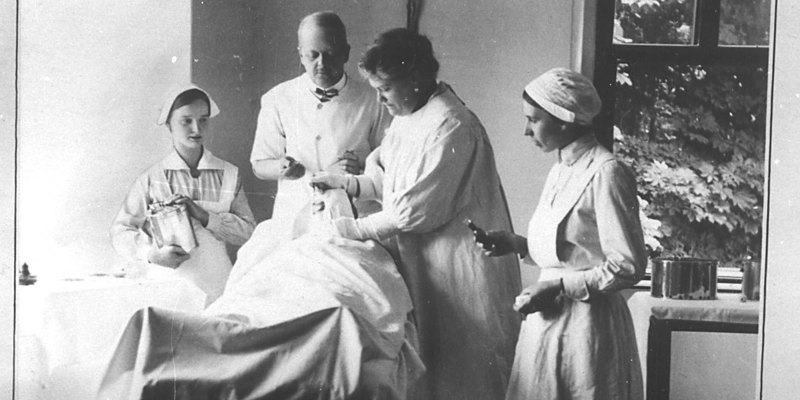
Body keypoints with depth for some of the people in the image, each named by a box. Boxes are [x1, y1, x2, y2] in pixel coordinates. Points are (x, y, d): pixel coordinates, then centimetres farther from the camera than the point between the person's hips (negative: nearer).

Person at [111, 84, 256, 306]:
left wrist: (203, 215, -11)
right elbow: (121, 231, 3)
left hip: (217, 287, 1)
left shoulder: (228, 174, 5)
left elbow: (247, 230, 1)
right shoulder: (152, 179, 2)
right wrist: (151, 254, -13)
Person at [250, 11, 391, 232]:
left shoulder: (372, 100, 2)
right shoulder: (277, 100, 6)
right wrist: (282, 168, -10)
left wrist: (360, 171, -15)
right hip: (293, 223, 1)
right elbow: (259, 166, 11)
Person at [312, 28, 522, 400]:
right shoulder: (407, 115, 7)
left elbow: (414, 211, -23)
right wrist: (346, 182, 0)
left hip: (458, 267, -9)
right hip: (422, 260, 9)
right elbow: (391, 181, 16)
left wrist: (352, 229, -15)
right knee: (427, 367, 14)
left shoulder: (451, 127, -23)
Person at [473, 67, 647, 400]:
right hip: (546, 321, 8)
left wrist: (559, 288, -17)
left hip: (586, 323, -8)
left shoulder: (605, 173, -15)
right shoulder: (560, 172, 12)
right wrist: (515, 244, 6)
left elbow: (627, 267, -16)